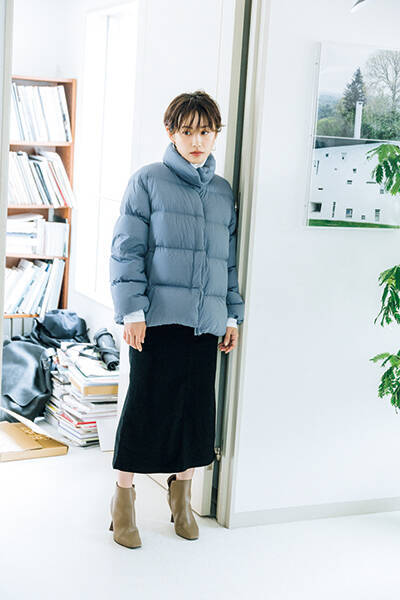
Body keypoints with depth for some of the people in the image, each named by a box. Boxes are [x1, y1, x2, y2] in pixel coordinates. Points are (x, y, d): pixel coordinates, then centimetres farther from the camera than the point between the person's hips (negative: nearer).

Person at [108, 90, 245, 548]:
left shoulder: (223, 193, 17)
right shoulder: (148, 181, 2)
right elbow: (126, 250, -3)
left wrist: (233, 314, 14)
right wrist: (133, 309, -11)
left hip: (206, 321, 4)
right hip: (157, 318, -4)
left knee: (196, 410, 7)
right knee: (146, 407, -2)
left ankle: (181, 497, 25)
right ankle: (123, 498, 14)